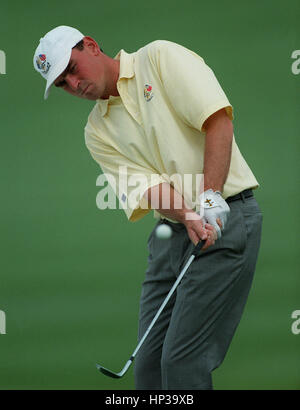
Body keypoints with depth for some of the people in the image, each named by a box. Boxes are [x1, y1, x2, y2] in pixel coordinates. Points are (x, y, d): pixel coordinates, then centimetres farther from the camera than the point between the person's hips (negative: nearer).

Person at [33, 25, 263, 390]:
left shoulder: (160, 58, -1)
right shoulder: (98, 131, 13)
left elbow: (218, 120, -12)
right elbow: (146, 186, -2)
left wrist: (210, 197, -21)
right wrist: (189, 216, -22)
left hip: (226, 218, -6)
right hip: (171, 233, 7)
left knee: (181, 361, -12)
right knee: (148, 366, 3)